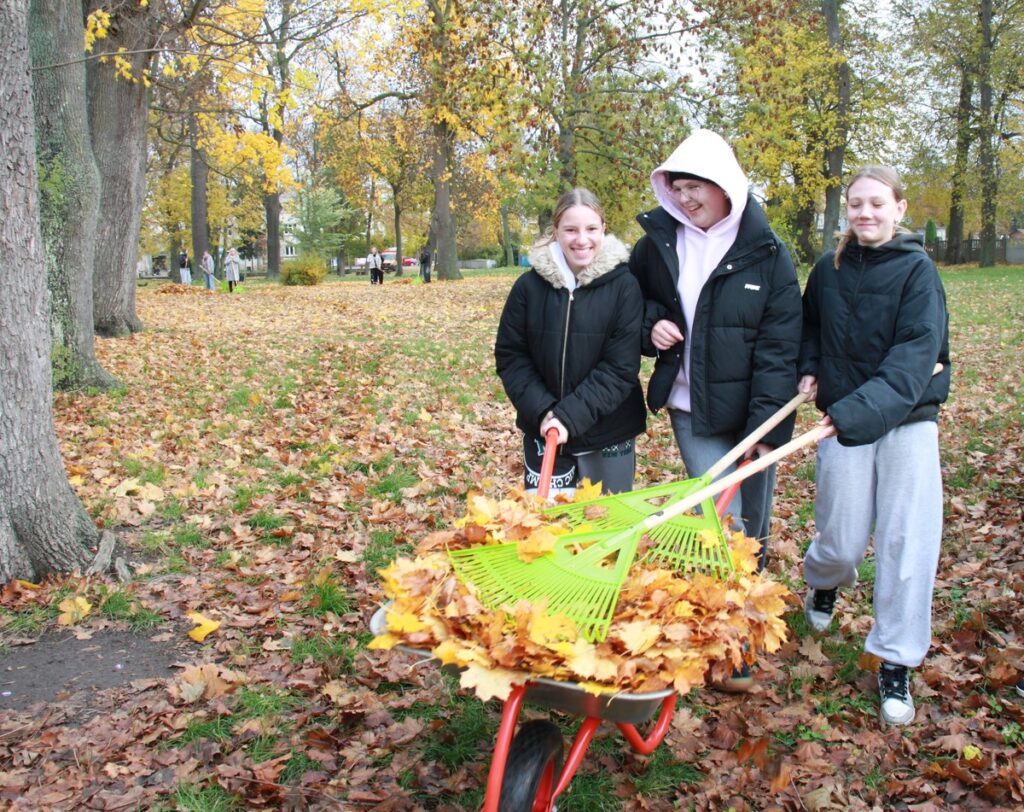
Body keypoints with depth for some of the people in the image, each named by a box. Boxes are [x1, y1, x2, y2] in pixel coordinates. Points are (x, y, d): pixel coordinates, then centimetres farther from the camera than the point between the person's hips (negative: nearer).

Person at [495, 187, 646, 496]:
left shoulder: (623, 285, -9)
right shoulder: (529, 285, -4)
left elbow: (622, 366, -12)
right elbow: (509, 356, 0)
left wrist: (571, 417, -20)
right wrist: (541, 411, -14)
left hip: (609, 435, -1)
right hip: (544, 432, 1)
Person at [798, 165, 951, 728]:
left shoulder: (917, 270, -8)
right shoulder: (829, 268, 3)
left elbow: (916, 354, -18)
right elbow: (809, 327, 21)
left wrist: (861, 409, -29)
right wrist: (809, 369, 1)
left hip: (908, 418, -2)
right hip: (842, 419, 2)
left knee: (908, 541, -5)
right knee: (842, 541, 4)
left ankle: (895, 665, 9)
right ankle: (823, 581, 42)